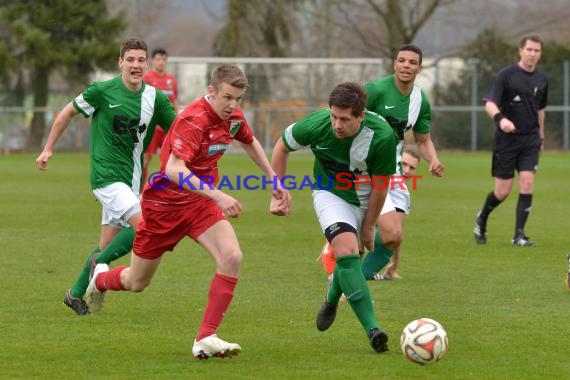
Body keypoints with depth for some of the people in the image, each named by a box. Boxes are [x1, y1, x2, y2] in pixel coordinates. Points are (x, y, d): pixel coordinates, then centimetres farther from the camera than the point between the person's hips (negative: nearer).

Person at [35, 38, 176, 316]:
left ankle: (76, 294, 25)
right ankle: (100, 264, -3)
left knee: (107, 246, 10)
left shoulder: (155, 98, 2)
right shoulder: (103, 92, -8)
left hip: (132, 179, 5)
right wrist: (48, 148, 8)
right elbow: (68, 112, 6)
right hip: (106, 175, -5)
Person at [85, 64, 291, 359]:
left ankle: (206, 338, -17)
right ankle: (101, 278, 48)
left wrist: (274, 180, 20)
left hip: (200, 201, 6)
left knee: (232, 257, -21)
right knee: (137, 283, 11)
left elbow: (250, 143, 21)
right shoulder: (194, 120, -29)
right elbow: (174, 170, -41)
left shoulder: (233, 118, -4)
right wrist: (217, 196, -49)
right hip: (164, 202, -6)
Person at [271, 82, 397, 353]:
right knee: (346, 249, -24)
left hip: (365, 200, 2)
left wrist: (368, 227, -7)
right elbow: (282, 146, -6)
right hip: (330, 195, -2)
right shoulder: (316, 125, -28)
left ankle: (332, 299, 51)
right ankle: (372, 329, -31)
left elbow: (379, 186, -16)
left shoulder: (382, 136, -30)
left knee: (350, 256, 14)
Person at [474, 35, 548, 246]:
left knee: (527, 183, -12)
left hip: (530, 139, 4)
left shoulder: (541, 80, 8)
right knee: (503, 191, -1)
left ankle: (519, 235, -5)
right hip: (507, 139, -4)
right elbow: (490, 104, -18)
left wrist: (541, 137, 26)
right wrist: (500, 118, -38)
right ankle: (482, 219, 29)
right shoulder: (506, 75, -9)